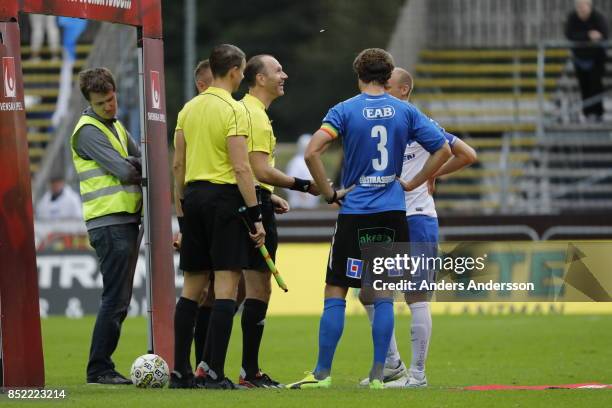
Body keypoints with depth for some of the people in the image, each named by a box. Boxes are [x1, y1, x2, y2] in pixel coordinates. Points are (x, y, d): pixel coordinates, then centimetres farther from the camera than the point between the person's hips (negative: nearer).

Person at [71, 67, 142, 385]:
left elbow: (141, 162, 13)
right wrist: (140, 169, 2)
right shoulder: (88, 130, -11)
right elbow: (123, 171, -17)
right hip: (109, 223, -9)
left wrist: (130, 165, -8)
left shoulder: (116, 126, 19)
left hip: (127, 220, 9)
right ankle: (99, 369, -8)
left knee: (119, 301, 10)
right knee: (115, 300, -11)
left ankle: (102, 366, 14)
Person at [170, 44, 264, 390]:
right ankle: (216, 374, -11)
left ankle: (180, 371, 11)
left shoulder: (192, 108, 12)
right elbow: (241, 168, -16)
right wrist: (256, 215, -14)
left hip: (193, 195, 7)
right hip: (225, 196, -7)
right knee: (227, 286, -6)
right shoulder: (233, 109, -10)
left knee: (192, 288, 11)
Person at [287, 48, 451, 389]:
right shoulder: (406, 112, 4)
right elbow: (443, 150, 3)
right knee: (384, 296, 6)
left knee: (336, 293, 3)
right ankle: (378, 375, 4)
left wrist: (330, 193, -5)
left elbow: (312, 152, -15)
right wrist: (411, 183, 8)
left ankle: (322, 373, 3)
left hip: (355, 212, -2)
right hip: (393, 213, 2)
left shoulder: (345, 111, -3)